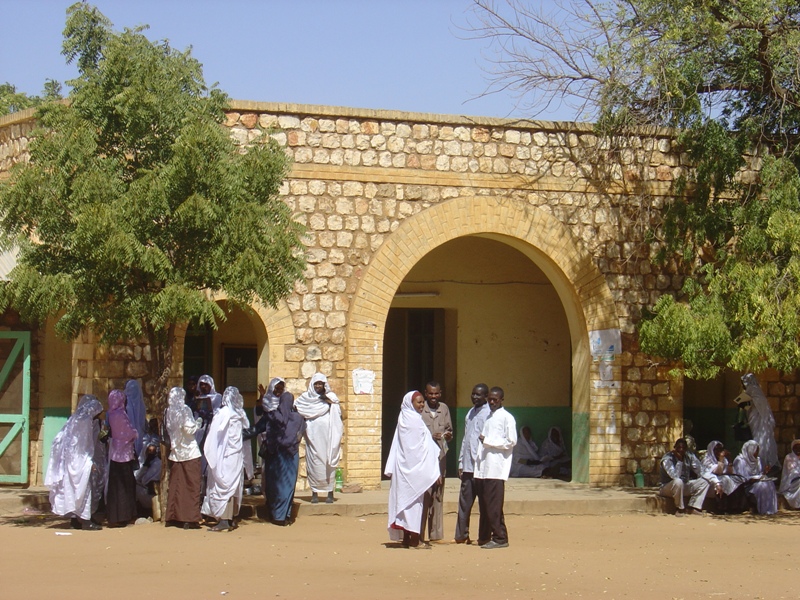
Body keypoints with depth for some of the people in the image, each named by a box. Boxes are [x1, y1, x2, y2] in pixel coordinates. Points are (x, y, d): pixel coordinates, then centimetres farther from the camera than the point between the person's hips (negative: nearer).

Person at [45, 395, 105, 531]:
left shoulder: (77, 419, 14)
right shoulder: (85, 421, -14)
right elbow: (84, 444, -19)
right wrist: (90, 462, -17)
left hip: (72, 460, 10)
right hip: (80, 461, -10)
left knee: (74, 489, 11)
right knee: (83, 488, -8)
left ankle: (75, 519, 15)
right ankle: (84, 520, -8)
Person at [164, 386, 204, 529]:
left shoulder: (169, 412, 6)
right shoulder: (185, 410, -10)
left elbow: (168, 430, 10)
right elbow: (189, 429, -14)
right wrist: (198, 423, 1)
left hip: (175, 453, 6)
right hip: (189, 452, -6)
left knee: (176, 484, 11)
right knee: (192, 485, -2)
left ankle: (173, 516, 13)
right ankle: (190, 519, -6)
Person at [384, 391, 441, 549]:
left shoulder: (403, 419, 11)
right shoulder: (415, 420, -15)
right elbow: (425, 447, -15)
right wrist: (434, 470, -12)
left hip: (404, 467, 8)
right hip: (415, 468, -8)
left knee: (405, 500, 9)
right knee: (415, 501, -4)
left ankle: (406, 538, 13)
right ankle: (414, 540, -1)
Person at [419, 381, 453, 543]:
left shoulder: (444, 408, 12)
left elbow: (449, 430, 17)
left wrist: (447, 435, -6)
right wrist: (430, 437, -17)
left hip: (440, 457, 5)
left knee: (438, 496, 9)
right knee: (422, 496, -9)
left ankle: (436, 534, 16)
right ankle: (418, 534, -5)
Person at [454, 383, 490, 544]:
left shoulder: (488, 414, -7)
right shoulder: (470, 413, 17)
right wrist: (461, 462, 16)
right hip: (468, 465, 7)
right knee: (464, 501, 10)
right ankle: (461, 535, 16)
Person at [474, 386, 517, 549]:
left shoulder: (507, 418, -2)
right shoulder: (487, 417, 21)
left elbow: (511, 442, -9)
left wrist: (487, 441, -10)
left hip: (496, 468, -7)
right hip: (482, 468, 7)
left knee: (494, 505, -9)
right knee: (484, 504, 8)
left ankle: (500, 538, -5)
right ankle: (484, 537, 14)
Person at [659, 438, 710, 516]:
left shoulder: (688, 457, 0)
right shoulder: (667, 458, -19)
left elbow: (700, 472, -8)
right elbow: (674, 476, -33)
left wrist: (692, 457, -12)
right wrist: (679, 460, -29)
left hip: (683, 487, 7)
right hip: (667, 488, -7)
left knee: (704, 481, -5)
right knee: (678, 482, -39)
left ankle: (694, 508, -12)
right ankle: (680, 509, -19)